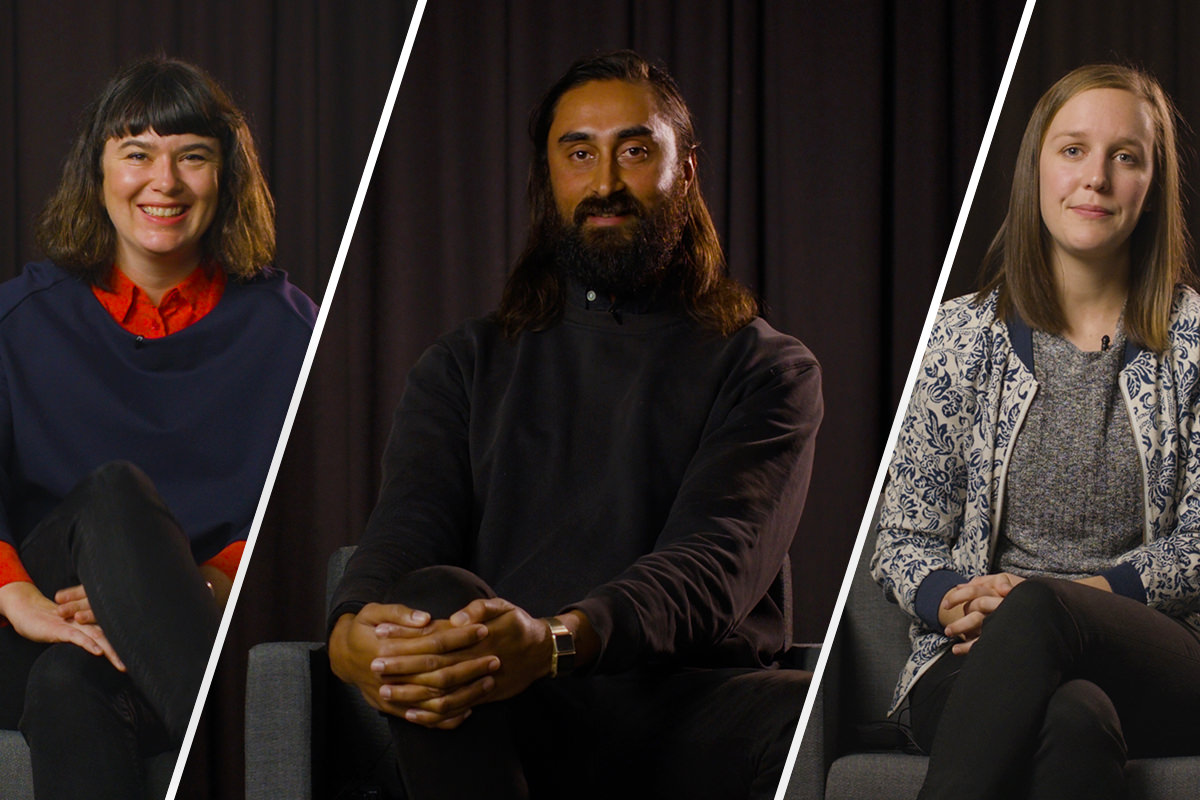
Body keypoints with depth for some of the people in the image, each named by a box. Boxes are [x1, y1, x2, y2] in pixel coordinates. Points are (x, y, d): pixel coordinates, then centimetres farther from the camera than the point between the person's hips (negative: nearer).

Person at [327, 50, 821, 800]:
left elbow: (717, 559, -5)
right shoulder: (468, 365, 23)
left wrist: (557, 640, -28)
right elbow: (409, 521, 5)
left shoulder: (766, 367, 13)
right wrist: (353, 629, -22)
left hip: (684, 705, -1)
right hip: (503, 726, 2)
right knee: (437, 599, -34)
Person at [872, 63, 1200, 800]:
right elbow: (904, 542, 13)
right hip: (977, 663, 1)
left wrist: (1072, 593, -13)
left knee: (1036, 609, -38)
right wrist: (952, 602, -11)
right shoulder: (966, 335, 11)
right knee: (1073, 718, -39)